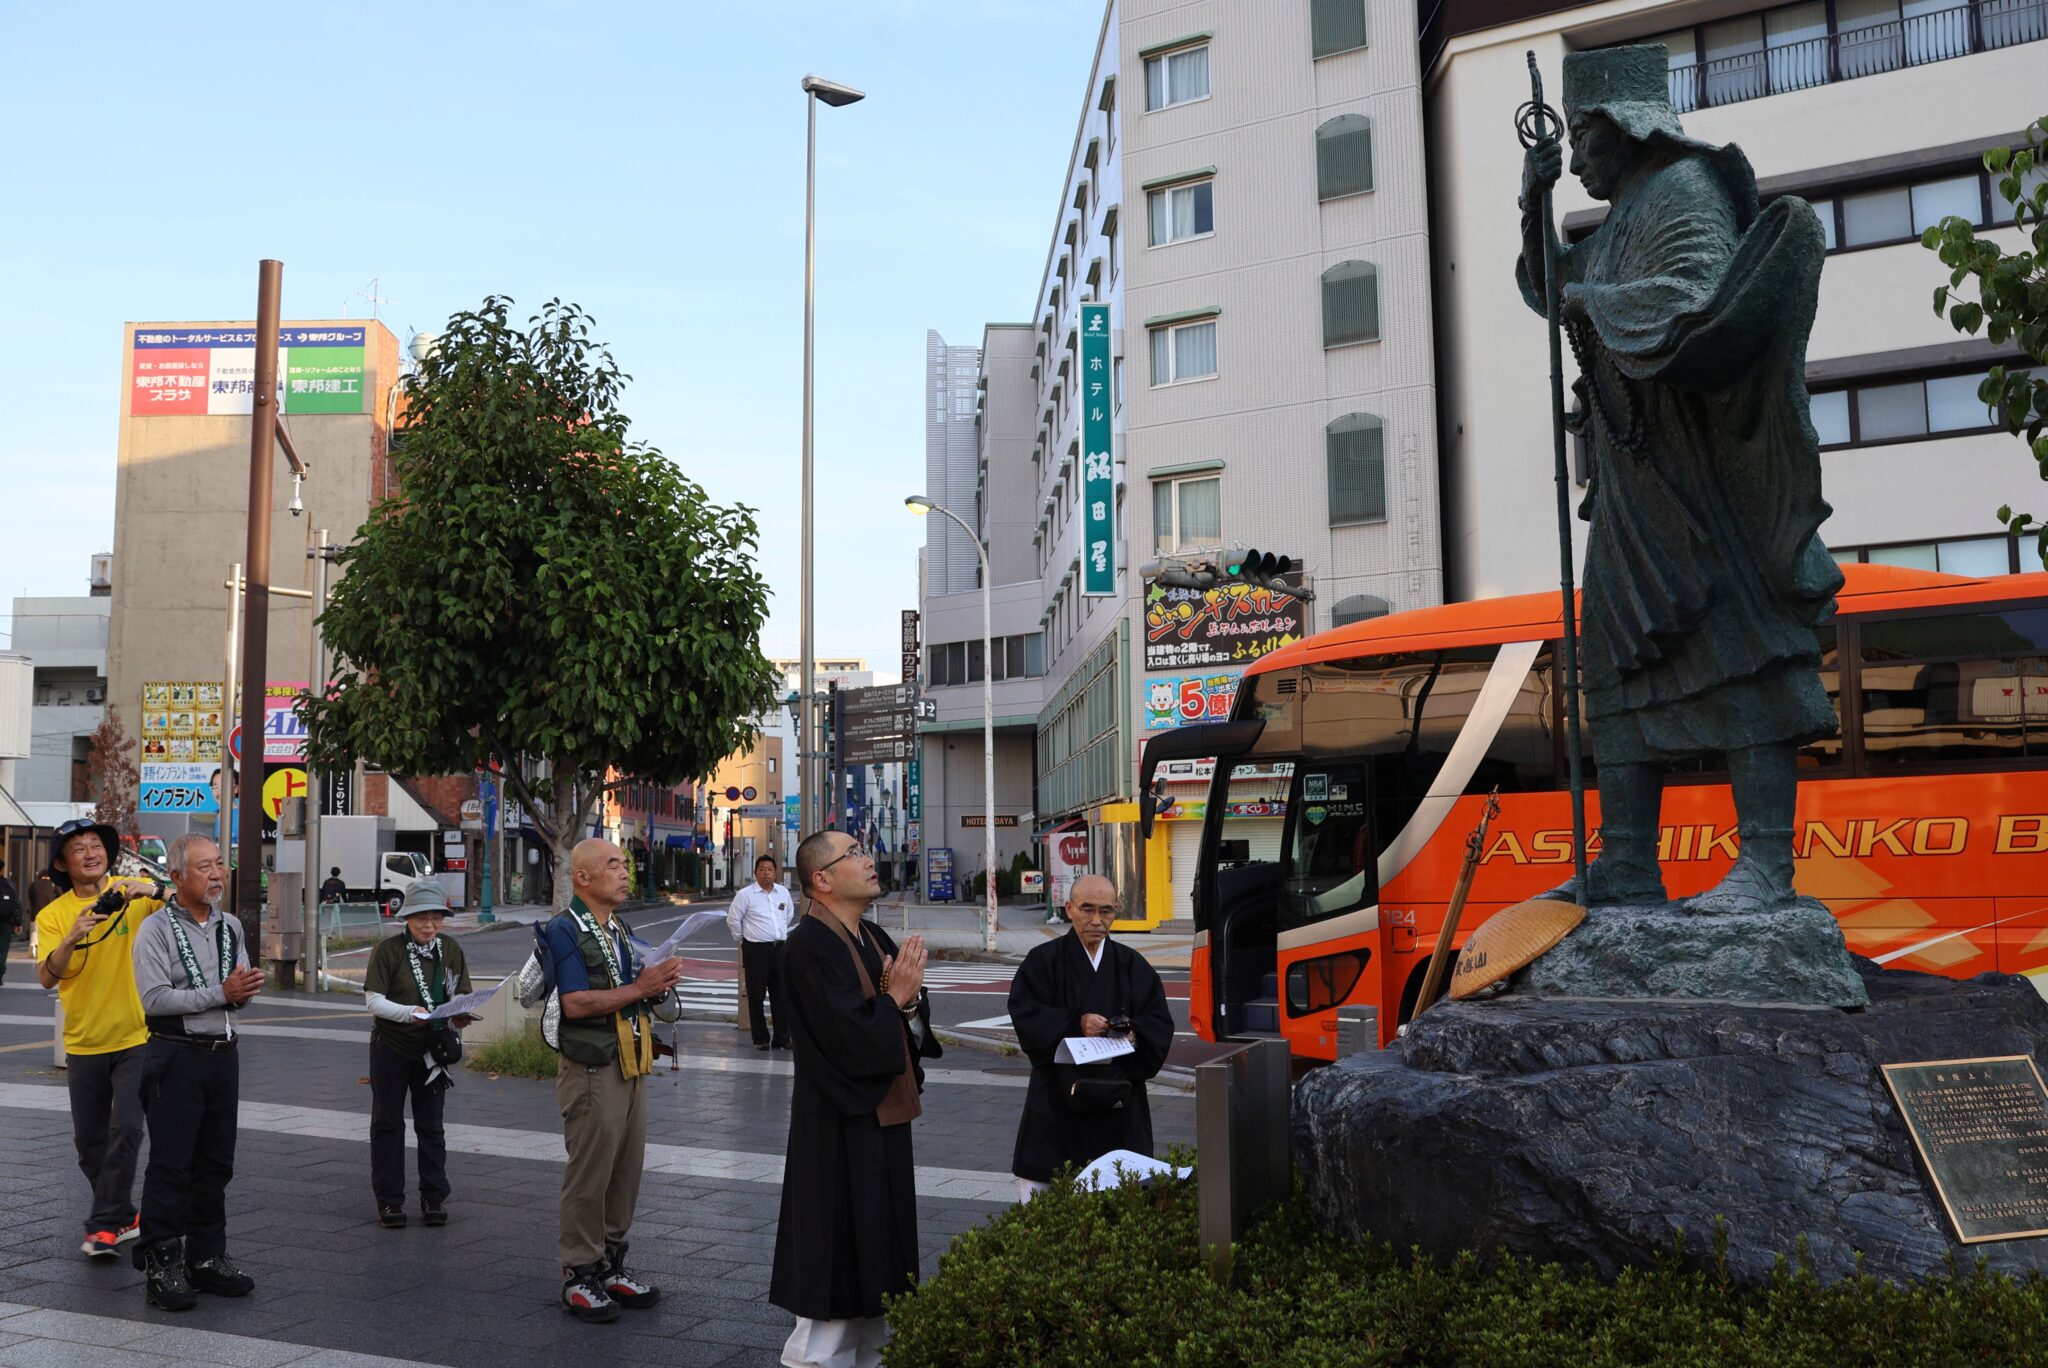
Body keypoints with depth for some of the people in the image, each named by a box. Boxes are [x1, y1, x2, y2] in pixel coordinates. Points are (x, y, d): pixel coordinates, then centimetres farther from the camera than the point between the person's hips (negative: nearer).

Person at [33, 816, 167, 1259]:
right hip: (84, 1043, 3)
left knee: (126, 1129, -11)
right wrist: (73, 937, -29)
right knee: (89, 1140, 11)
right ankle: (122, 1217, 29)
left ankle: (104, 1226, -1)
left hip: (136, 1038, -3)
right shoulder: (52, 915, 0)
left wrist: (153, 892, -28)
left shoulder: (137, 896, -2)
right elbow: (47, 977, -12)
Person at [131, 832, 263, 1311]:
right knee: (170, 1166, -3)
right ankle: (161, 1267, 4)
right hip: (176, 1056, -6)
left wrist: (243, 989, -5)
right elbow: (154, 999, -17)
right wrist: (219, 993, -18)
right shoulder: (156, 930, -8)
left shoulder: (231, 927, 12)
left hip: (222, 1053, 6)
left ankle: (206, 1257, 21)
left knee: (216, 1164, 11)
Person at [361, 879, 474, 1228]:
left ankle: (434, 1198, 17)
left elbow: (461, 996, 4)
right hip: (391, 1047, -3)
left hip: (432, 1049, 3)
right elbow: (373, 1000, -12)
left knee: (431, 1125, 9)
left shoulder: (450, 949, 2)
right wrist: (409, 1012, -27)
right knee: (388, 1123, 7)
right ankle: (389, 1200, 16)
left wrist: (459, 1017, -18)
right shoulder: (389, 949, -9)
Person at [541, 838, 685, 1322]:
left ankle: (611, 1263, 23)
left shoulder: (620, 930, 16)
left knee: (626, 1173, 12)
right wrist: (639, 989, -19)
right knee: (588, 1176, -1)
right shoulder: (565, 930, -12)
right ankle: (578, 1275, 9)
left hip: (630, 1068, 8)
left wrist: (656, 983, 0)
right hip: (592, 1070, -8)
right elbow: (576, 1003, -21)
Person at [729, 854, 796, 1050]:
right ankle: (761, 1039, 8)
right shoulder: (745, 895, -6)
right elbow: (733, 919, 1)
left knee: (781, 996, 5)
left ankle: (782, 1038, 12)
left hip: (780, 948, 4)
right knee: (756, 997, 0)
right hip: (756, 950, -4)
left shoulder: (783, 892, 8)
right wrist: (742, 938, 9)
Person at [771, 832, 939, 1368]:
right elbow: (848, 1038, -24)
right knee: (837, 1261, -1)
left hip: (884, 1120, 9)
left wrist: (909, 997, -10)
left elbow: (916, 1028, 10)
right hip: (839, 1129, -9)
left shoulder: (876, 940, 10)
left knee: (877, 1259, 17)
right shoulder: (809, 947, -17)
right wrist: (896, 998, -12)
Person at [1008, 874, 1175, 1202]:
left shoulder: (1133, 966, 10)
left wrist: (1134, 1033, -16)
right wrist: (1076, 1025, -21)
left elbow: (1160, 1025, 6)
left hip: (1119, 1103, 2)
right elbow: (1025, 1016, -8)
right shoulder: (1043, 961, 3)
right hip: (1056, 1101, -2)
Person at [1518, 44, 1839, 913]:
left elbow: (1694, 301, -24)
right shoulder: (1622, 220, 21)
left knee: (1735, 638, -12)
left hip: (1692, 467, -10)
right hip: (1633, 474, 10)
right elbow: (1548, 289, 31)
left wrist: (1594, 303, -10)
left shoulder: (1684, 192, -7)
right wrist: (1535, 203, 17)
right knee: (1623, 651, 6)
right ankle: (1626, 867, 8)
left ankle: (1766, 863, -13)